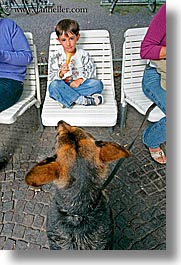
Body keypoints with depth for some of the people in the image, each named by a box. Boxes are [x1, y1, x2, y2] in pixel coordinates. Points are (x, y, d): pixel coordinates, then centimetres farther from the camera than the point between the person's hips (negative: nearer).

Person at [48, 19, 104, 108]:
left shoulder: (83, 55, 4)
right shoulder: (55, 56, 2)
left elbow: (91, 71, 2)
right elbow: (51, 77, -1)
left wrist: (80, 80, -16)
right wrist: (60, 74, -24)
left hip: (79, 85, 1)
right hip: (63, 86, 0)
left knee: (98, 84, -23)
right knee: (54, 85, -34)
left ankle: (68, 98, -28)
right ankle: (83, 100, -35)